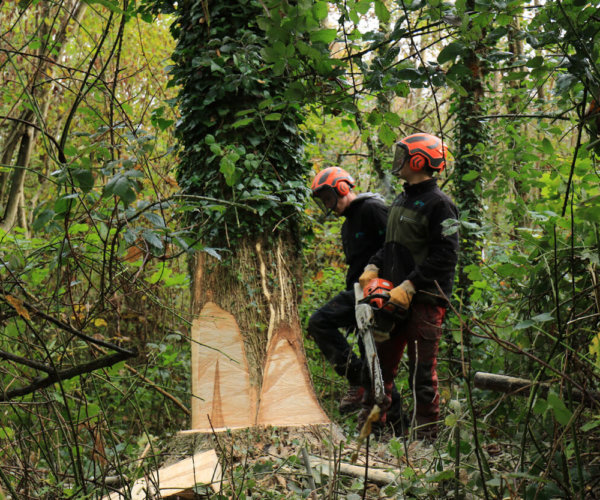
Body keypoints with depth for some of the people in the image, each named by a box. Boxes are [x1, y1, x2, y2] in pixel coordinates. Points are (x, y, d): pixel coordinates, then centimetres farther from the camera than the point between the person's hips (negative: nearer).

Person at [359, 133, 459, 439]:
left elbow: (445, 256, -17)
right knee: (382, 359, 12)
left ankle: (427, 431, 7)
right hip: (396, 296, 9)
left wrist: (409, 286, -20)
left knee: (422, 368, -3)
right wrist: (373, 267, 6)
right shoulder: (402, 200, 17)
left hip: (426, 299, -8)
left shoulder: (439, 204, -11)